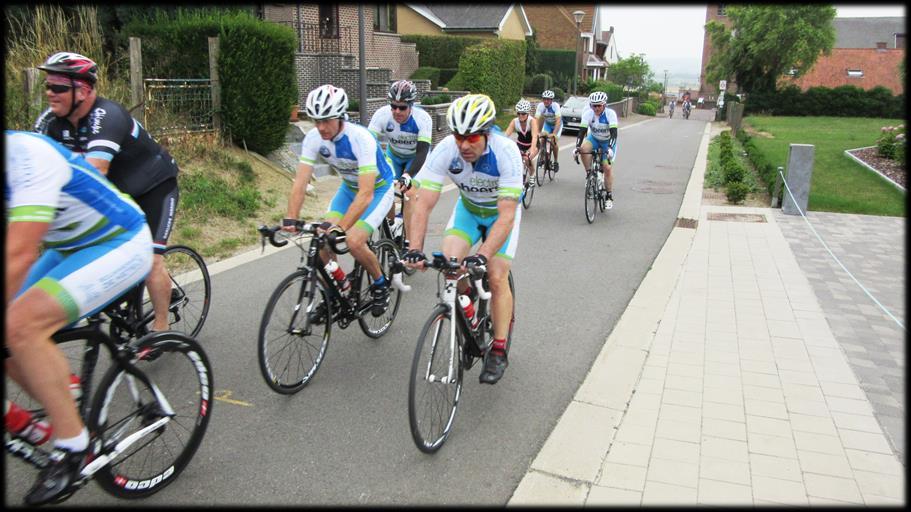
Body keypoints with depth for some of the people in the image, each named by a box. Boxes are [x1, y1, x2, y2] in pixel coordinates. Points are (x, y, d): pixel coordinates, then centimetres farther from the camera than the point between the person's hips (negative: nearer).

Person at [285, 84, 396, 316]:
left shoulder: (361, 138, -35)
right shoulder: (313, 138, -19)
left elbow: (365, 194, -41)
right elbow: (300, 183, -21)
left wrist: (340, 227, -49)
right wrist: (290, 219, -36)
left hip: (378, 189, -5)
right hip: (349, 187, 6)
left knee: (353, 241, -24)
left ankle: (380, 283, 5)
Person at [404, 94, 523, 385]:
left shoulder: (506, 153, -36)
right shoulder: (445, 151, -29)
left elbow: (507, 216, -39)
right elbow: (423, 205, -31)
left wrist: (483, 255, -51)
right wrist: (415, 249, -45)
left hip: (502, 212, -2)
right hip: (467, 208, 3)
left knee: (497, 277, -14)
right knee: (449, 262, -19)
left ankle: (499, 351, 2)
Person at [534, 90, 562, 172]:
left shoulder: (555, 105, -33)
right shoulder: (540, 106, -25)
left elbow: (558, 121, -42)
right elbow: (536, 119, -30)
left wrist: (554, 133, -54)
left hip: (557, 124, -3)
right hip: (547, 124, 3)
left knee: (553, 141, -20)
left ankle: (556, 162, 0)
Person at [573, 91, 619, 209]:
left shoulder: (610, 114, -27)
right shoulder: (588, 113, -21)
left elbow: (614, 133, -34)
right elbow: (582, 131, -27)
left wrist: (610, 148, -50)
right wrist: (577, 147, -41)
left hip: (608, 141, -2)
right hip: (594, 138, 2)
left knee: (607, 168, -10)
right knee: (584, 149, -31)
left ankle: (609, 196, 3)